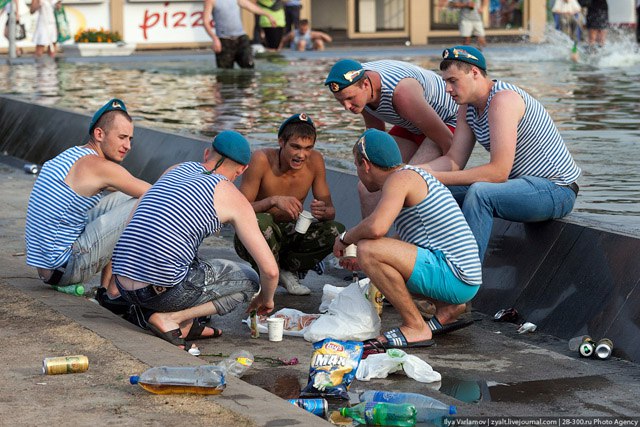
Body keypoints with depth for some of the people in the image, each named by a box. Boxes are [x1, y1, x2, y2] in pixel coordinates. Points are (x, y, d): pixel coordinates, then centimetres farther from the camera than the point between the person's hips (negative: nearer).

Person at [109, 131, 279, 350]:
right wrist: (266, 299, 24)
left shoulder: (175, 170, 19)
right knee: (249, 279, 15)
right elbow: (270, 269, 2)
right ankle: (171, 319, -2)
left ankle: (186, 324, 16)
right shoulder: (233, 198, 3)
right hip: (161, 290, -7)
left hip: (124, 287, 7)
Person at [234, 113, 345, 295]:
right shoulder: (261, 160, -21)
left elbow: (330, 209, -4)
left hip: (289, 235, 4)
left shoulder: (315, 160, -9)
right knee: (262, 222, -38)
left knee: (336, 231, -19)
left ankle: (288, 270, 1)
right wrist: (273, 200, -39)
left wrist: (324, 211, -29)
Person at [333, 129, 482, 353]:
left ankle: (415, 327, -11)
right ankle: (447, 309, 15)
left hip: (452, 276, -11)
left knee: (367, 248, -22)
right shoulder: (414, 176, 21)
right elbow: (409, 246, 30)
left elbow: (376, 227, -28)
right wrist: (363, 264, 33)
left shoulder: (400, 178, -11)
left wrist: (345, 238, -8)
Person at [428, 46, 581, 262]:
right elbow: (454, 161, 3)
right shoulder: (467, 107, 5)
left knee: (480, 192, -34)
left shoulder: (502, 100, -23)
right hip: (524, 183, 10)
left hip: (555, 189, -10)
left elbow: (498, 171, -29)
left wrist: (437, 177, -28)